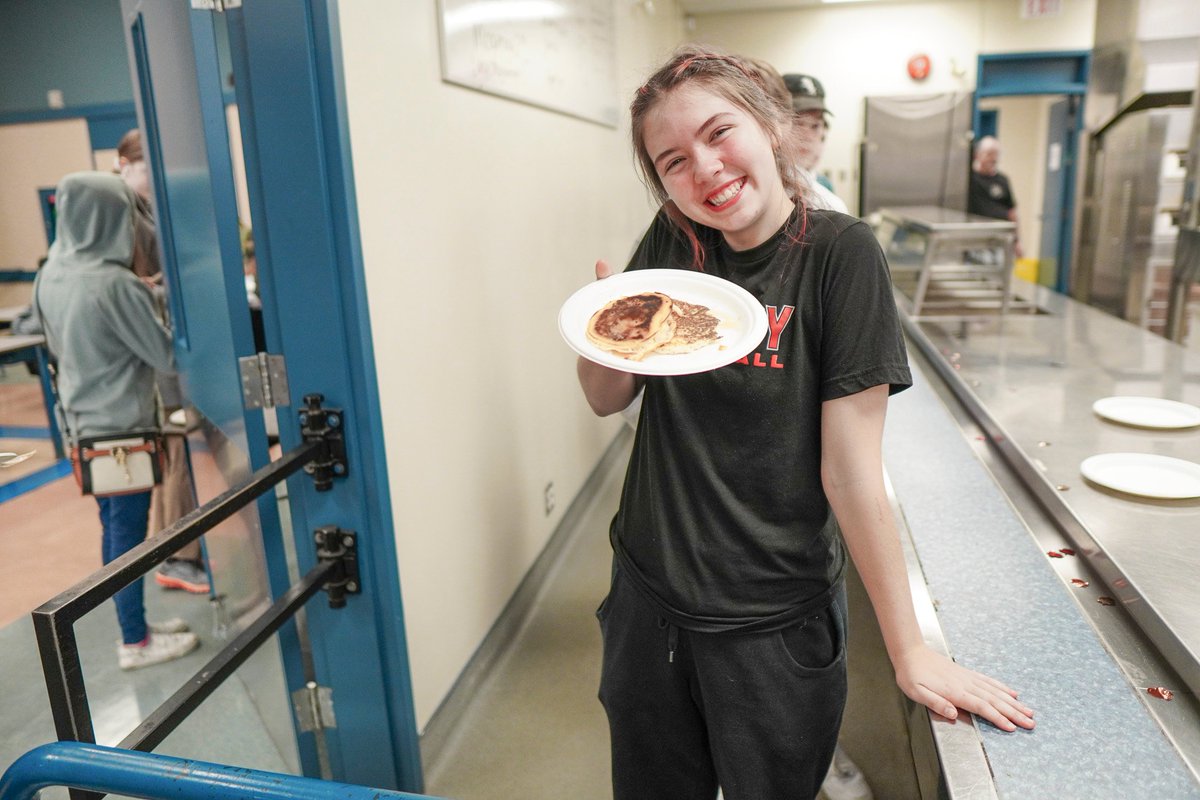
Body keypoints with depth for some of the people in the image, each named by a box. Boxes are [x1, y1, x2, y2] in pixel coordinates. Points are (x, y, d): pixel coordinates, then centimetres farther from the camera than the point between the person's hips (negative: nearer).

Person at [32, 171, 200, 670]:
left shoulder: (50, 277, 3)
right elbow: (167, 354, -14)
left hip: (84, 421, 8)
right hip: (122, 424, -8)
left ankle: (134, 624, 29)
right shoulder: (115, 283, -22)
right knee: (129, 532, 2)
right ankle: (135, 642, 15)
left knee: (114, 528, 16)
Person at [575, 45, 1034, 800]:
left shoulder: (837, 250, -17)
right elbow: (608, 398, 3)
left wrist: (911, 651, -13)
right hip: (648, 600, 4)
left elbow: (851, 470, -16)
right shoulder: (674, 242, -4)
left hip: (775, 625, -4)